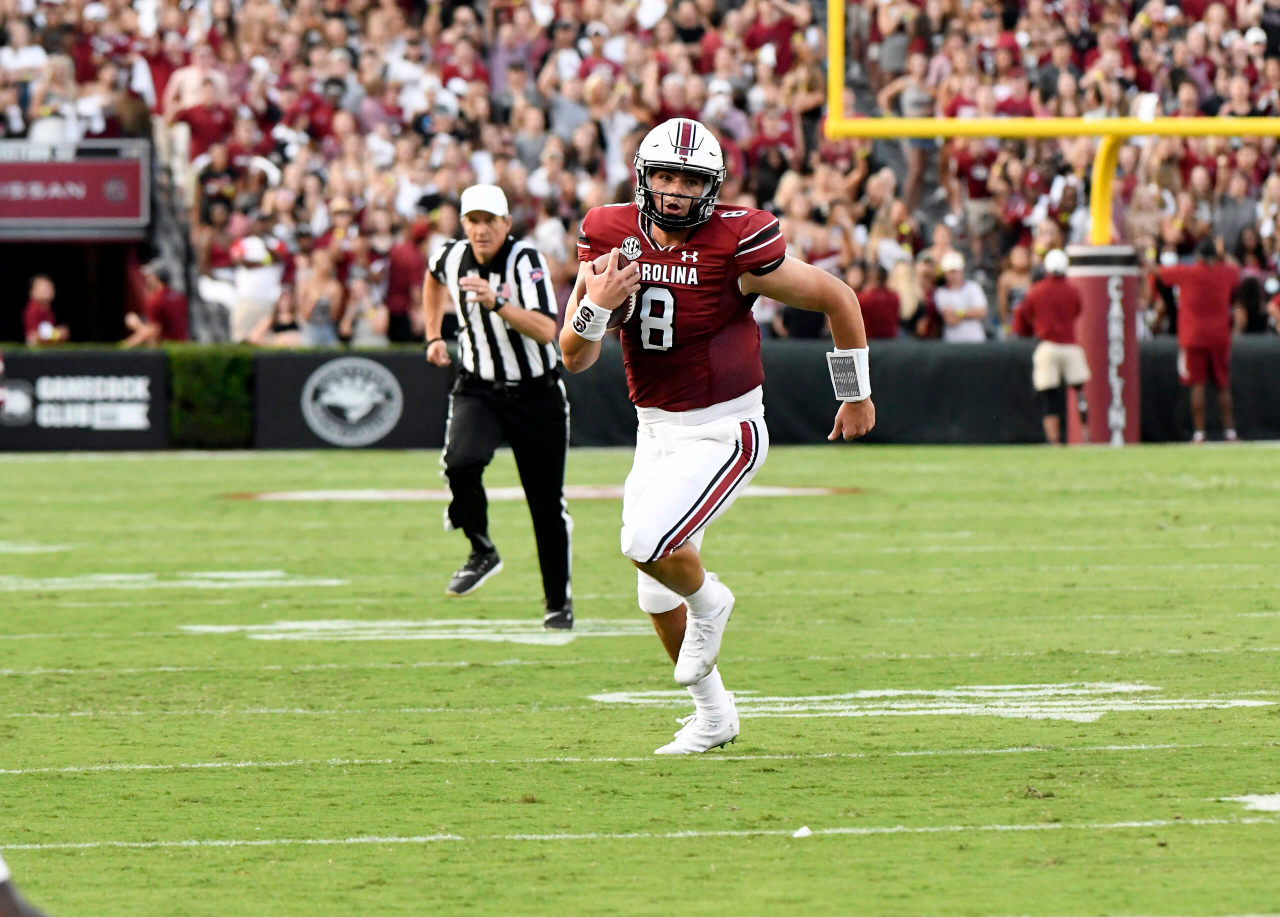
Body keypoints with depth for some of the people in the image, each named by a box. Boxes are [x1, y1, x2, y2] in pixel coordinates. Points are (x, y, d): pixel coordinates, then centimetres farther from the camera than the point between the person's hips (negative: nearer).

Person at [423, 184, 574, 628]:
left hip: (535, 395, -2)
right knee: (461, 462, -27)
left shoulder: (526, 261, -20)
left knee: (548, 505, 4)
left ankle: (559, 601, 21)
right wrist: (433, 336, 18)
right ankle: (482, 552, -5)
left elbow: (546, 331, -33)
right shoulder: (453, 257, -5)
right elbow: (434, 279, 23)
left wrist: (498, 303, -45)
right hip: (478, 389, 3)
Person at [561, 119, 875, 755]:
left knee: (648, 545, -25)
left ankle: (708, 603, 9)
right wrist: (597, 305, -22)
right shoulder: (612, 238, -5)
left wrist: (855, 393, 6)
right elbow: (574, 357, -1)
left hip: (723, 432, -6)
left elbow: (837, 298, -5)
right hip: (656, 432, 6)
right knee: (657, 598, 12)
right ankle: (712, 714, 34)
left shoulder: (738, 248, -19)